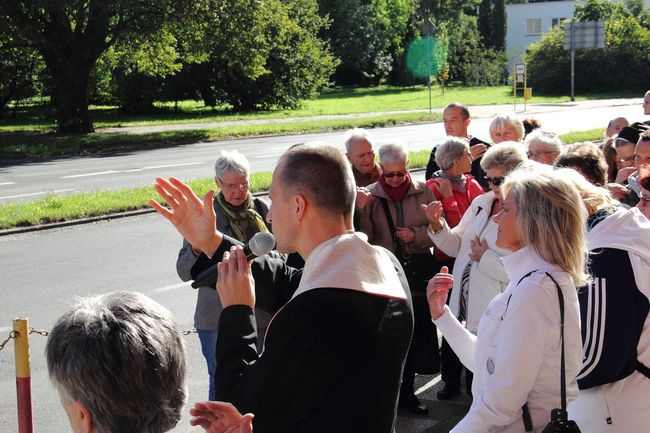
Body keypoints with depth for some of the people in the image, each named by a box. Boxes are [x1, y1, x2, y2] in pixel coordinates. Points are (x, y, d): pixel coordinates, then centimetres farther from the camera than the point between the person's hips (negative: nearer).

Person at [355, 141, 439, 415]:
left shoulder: (423, 192, 3)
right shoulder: (371, 196, -1)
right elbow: (365, 240, -6)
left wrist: (417, 235, -11)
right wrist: (361, 210, -19)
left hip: (418, 274, 2)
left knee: (416, 330, 8)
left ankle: (407, 391, 25)